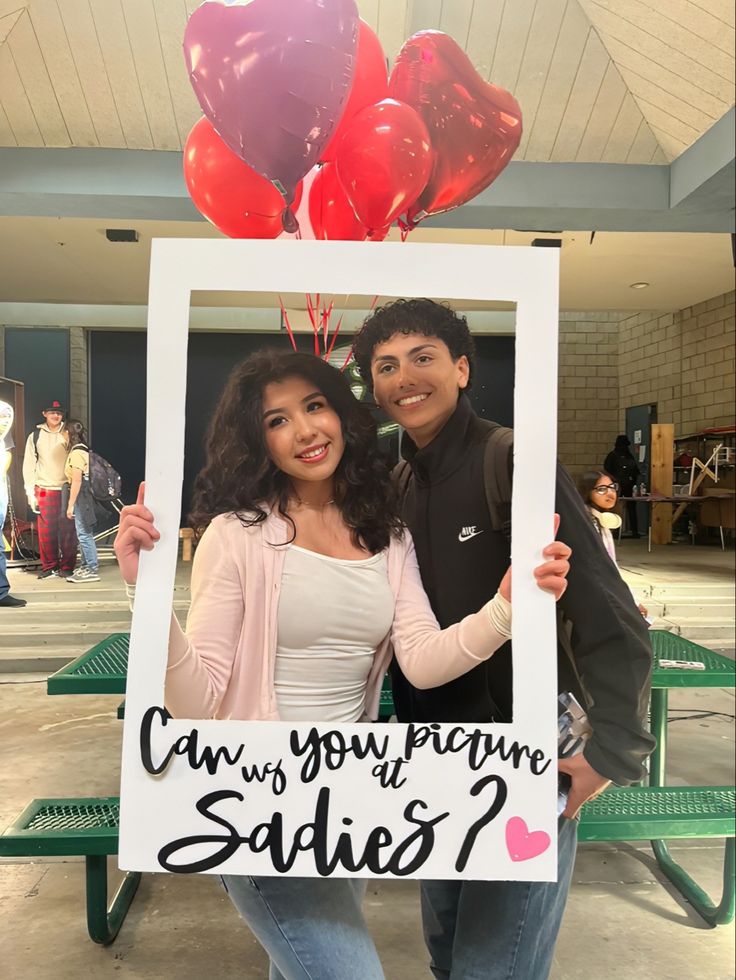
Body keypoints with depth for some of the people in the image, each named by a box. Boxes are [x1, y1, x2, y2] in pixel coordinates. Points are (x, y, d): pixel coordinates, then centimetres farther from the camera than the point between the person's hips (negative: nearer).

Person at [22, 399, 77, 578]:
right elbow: (29, 465, 6)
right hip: (44, 490, 0)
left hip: (67, 489, 0)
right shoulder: (35, 436, 6)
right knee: (45, 531, 2)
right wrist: (30, 492, 0)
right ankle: (49, 567, 14)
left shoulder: (68, 434, 6)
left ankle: (67, 567, 10)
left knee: (68, 530, 0)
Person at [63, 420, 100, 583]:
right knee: (84, 534, 16)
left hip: (80, 496, -10)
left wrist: (70, 505, -15)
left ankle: (92, 570, 0)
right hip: (85, 495, 10)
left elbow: (76, 481, -18)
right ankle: (86, 567, 25)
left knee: (84, 534, -4)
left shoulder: (76, 453, -16)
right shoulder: (84, 449, 11)